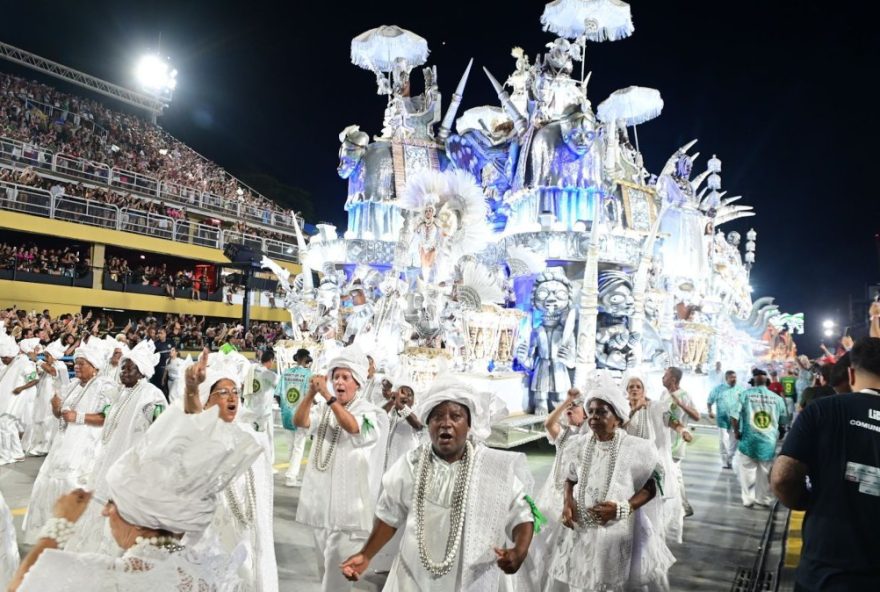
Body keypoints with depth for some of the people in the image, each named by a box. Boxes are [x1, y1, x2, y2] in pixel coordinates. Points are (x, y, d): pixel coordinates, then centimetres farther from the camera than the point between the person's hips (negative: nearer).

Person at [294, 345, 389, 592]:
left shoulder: (374, 414, -9)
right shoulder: (324, 409, 8)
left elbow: (353, 428, -28)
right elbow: (300, 421, -8)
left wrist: (327, 395, -32)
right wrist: (312, 393, -23)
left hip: (349, 504, -6)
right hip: (322, 500, 6)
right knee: (325, 568, 19)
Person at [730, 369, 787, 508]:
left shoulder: (745, 394, -8)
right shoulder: (777, 398, -1)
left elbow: (734, 416, -14)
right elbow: (783, 421, 8)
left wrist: (737, 432, 0)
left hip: (749, 441, -2)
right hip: (769, 442, 3)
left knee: (747, 471, 12)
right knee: (765, 474, 17)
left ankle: (748, 499, 14)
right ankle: (764, 499, 27)